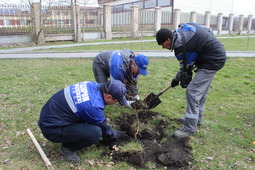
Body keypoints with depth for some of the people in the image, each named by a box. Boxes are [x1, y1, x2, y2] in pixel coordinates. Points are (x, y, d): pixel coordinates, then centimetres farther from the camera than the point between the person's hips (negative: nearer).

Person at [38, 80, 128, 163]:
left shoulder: (92, 84, -5)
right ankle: (67, 148, 3)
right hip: (52, 129, -9)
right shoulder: (93, 106, -29)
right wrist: (115, 135, 12)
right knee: (95, 132, -22)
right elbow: (103, 128, -7)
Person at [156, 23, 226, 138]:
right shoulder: (182, 29, 5)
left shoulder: (180, 45, -23)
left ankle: (190, 128, -5)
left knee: (192, 91, -13)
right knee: (201, 91, 18)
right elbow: (209, 30, 15)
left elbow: (185, 68, -12)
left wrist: (177, 80, 8)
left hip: (213, 60, -11)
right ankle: (196, 119, 32)